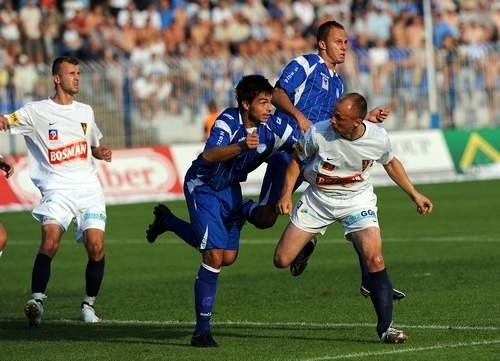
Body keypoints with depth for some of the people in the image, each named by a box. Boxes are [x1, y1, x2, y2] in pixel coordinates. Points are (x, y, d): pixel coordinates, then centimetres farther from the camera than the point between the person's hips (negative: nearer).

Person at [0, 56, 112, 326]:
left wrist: (101, 153, 7)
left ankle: (88, 305, 8)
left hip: (89, 187, 4)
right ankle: (37, 300, -16)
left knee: (96, 247, -9)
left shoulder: (85, 111, 17)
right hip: (57, 188, -4)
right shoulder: (37, 111, 2)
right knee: (50, 241, -25)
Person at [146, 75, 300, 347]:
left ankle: (166, 220, 35)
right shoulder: (228, 121, -28)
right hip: (202, 186, -7)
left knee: (228, 257, 13)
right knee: (214, 257, -16)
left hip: (230, 189, 7)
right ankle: (202, 331, -7)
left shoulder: (274, 126, -13)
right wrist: (242, 146, -58)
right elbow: (208, 156, -44)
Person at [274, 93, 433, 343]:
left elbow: (390, 163, 5)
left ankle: (385, 327, -11)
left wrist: (415, 196, 8)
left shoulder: (378, 138, -19)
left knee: (375, 260, -21)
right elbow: (297, 160, -3)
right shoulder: (317, 133, -24)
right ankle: (307, 245, 38)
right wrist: (287, 194, -12)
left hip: (357, 200, -1)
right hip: (318, 199, 1)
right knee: (282, 260, 0)